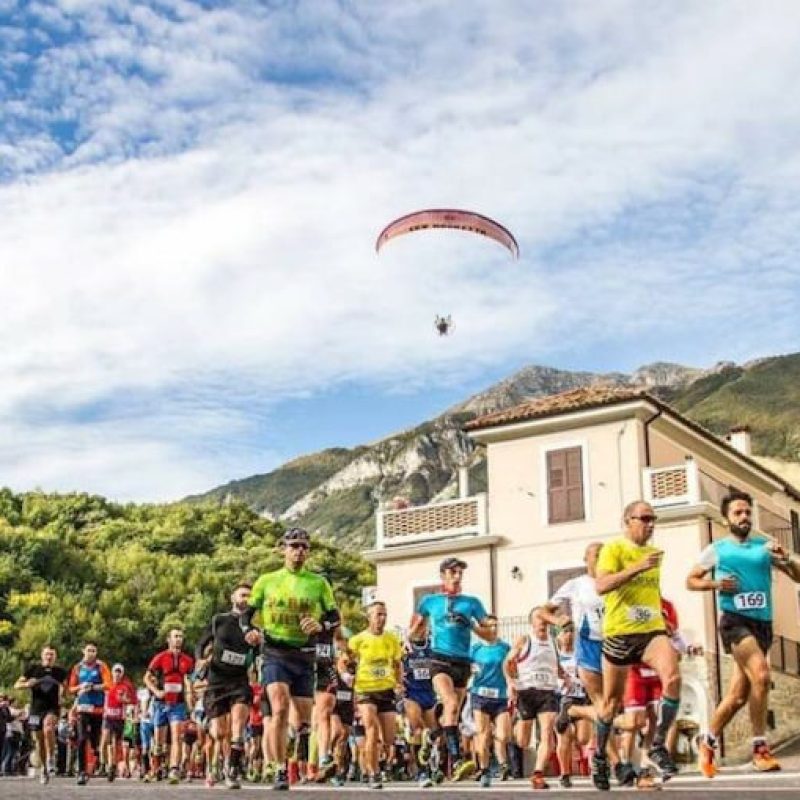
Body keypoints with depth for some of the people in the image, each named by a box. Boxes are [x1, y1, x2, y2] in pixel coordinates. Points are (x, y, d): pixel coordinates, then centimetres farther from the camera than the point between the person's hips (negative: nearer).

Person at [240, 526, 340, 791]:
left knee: (304, 717, 4)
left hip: (304, 656, 2)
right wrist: (249, 630, -11)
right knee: (280, 707, -23)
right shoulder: (266, 581, 6)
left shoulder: (318, 583, 6)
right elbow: (246, 613, 11)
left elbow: (335, 617, 6)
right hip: (275, 654, -2)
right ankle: (280, 771, -17)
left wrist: (321, 625, -16)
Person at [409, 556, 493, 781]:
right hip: (440, 659, -3)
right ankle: (457, 760, -34)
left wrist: (471, 624, -6)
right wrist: (418, 628, -1)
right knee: (452, 704, -25)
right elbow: (412, 633, 21)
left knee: (453, 712, 8)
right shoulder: (429, 601, 11)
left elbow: (489, 634, 11)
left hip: (462, 661, 3)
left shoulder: (471, 602, 12)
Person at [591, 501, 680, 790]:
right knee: (612, 701, 7)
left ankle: (658, 747, -10)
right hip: (619, 633, -4)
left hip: (652, 630, 4)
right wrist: (637, 567, -26)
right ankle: (600, 756, 29)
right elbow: (601, 586, -20)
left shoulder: (654, 553, 15)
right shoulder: (614, 548, -4)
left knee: (673, 677, -24)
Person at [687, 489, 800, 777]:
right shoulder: (717, 549, 5)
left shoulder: (764, 545, 10)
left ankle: (708, 742, 26)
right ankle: (760, 748, -16)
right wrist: (716, 584, -7)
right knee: (761, 675, -26)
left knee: (738, 694, 6)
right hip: (735, 621, -4)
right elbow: (691, 580, 12)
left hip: (763, 623, 4)